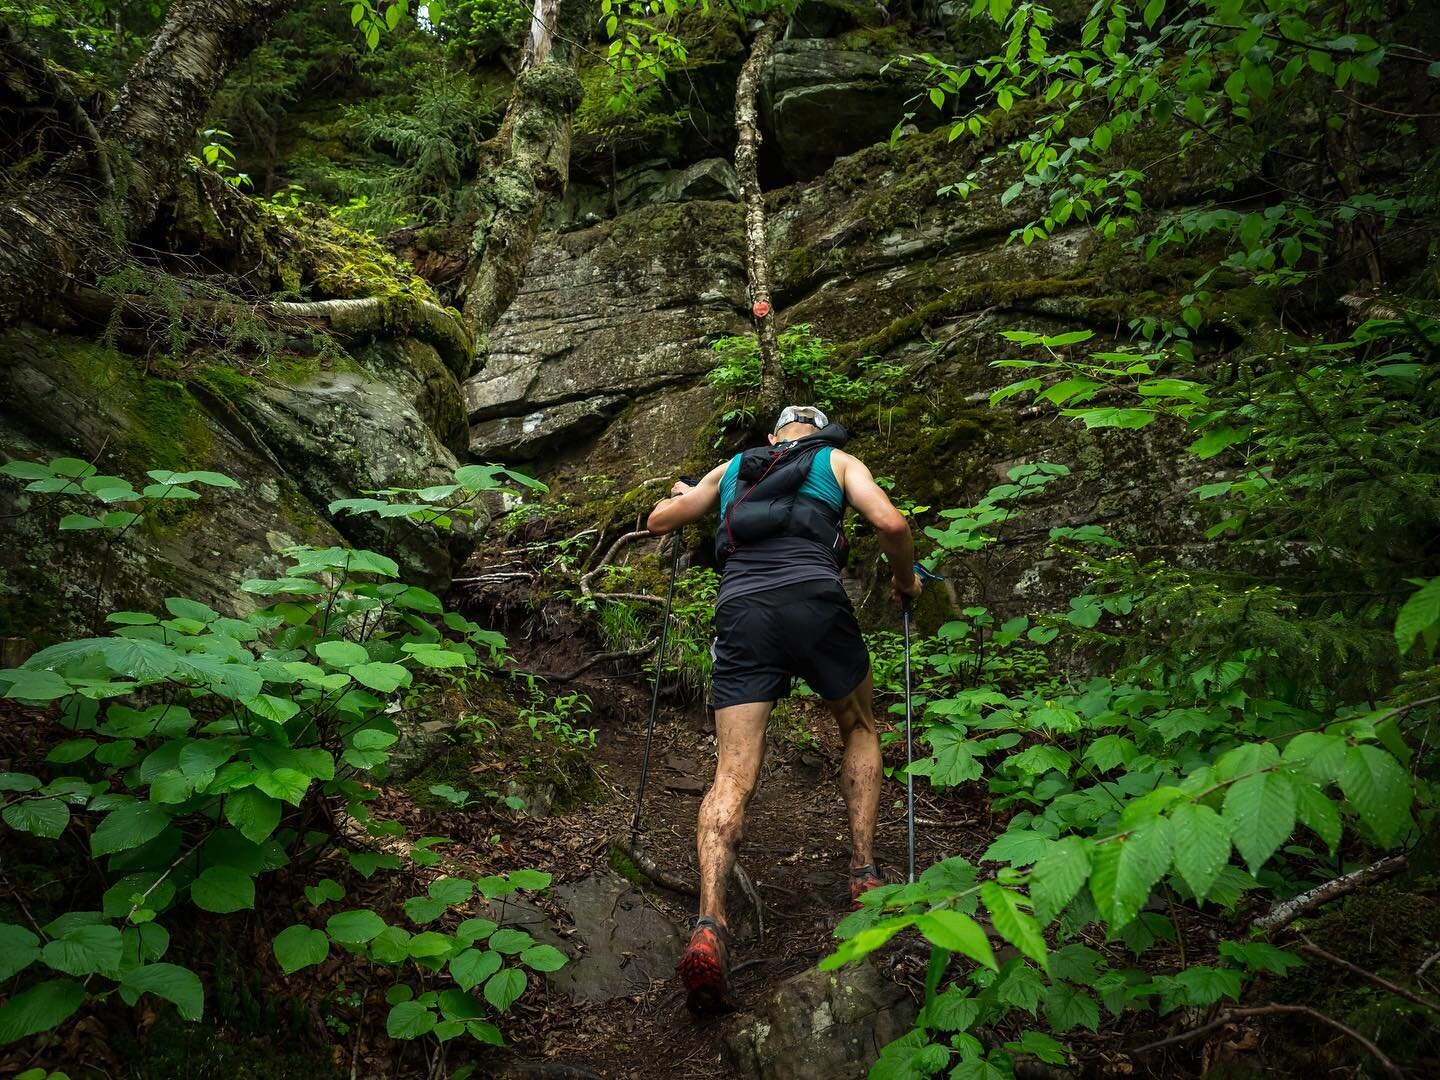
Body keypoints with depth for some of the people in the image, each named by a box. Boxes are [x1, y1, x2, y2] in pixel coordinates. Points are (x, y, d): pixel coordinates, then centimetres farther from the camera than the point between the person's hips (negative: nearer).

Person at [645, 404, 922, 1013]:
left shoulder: (731, 469, 28)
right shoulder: (838, 461, 21)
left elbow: (659, 521, 33)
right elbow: (891, 524, 4)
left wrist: (680, 496, 55)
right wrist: (905, 581, 23)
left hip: (740, 611, 2)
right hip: (813, 598, -1)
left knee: (733, 776, -4)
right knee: (859, 731, 25)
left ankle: (708, 923, -23)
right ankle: (864, 873, 14)